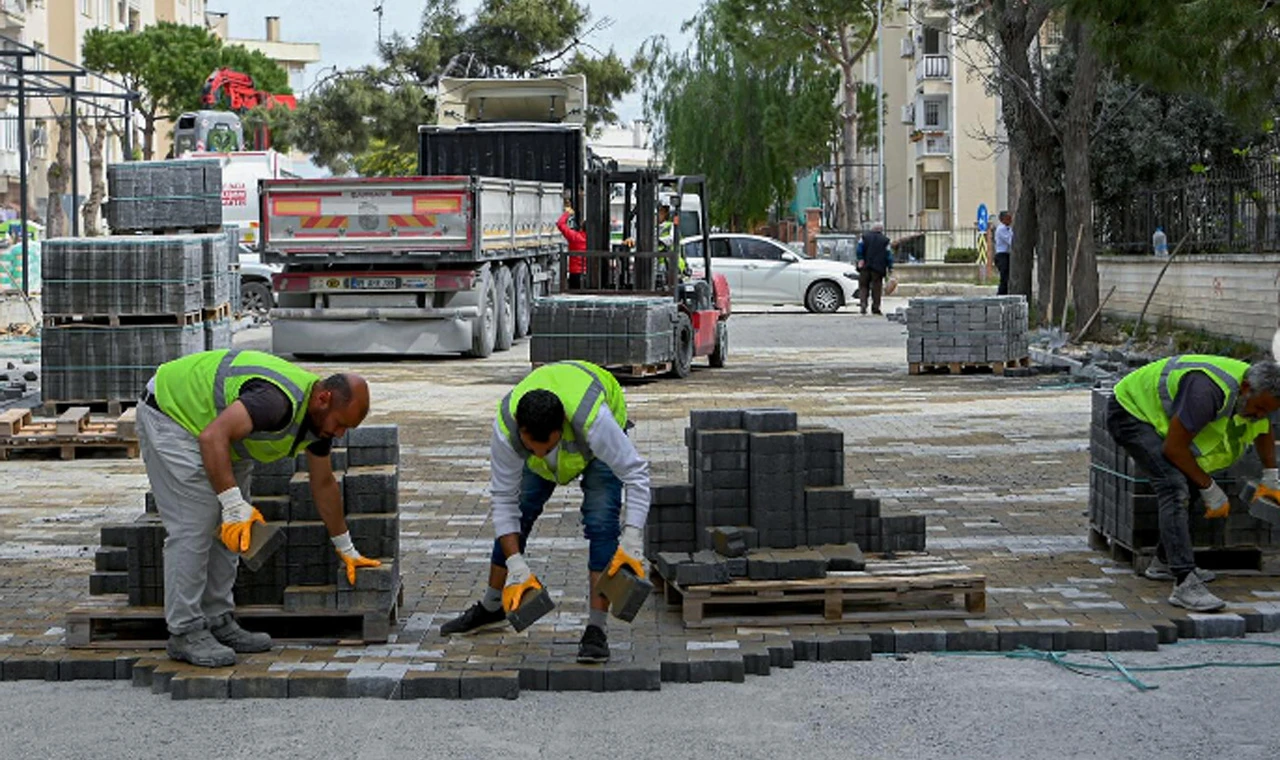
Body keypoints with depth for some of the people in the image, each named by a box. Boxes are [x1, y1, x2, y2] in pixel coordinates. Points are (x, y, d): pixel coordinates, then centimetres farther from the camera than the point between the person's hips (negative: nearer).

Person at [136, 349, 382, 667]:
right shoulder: (279, 401, -35)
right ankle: (185, 633, -8)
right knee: (193, 526, -13)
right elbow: (213, 436, -42)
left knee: (228, 528, 7)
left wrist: (346, 549, 17)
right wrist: (234, 505, -43)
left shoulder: (318, 415, -4)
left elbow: (324, 485, 10)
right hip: (170, 414, -10)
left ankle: (218, 622, 13)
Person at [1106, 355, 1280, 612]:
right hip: (1130, 411, -10)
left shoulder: (1257, 393, -6)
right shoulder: (1209, 390, -36)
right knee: (1175, 487, -23)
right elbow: (1173, 448, -30)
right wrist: (1209, 488, -19)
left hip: (1157, 416, 10)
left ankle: (1164, 562, 29)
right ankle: (1184, 584, -29)